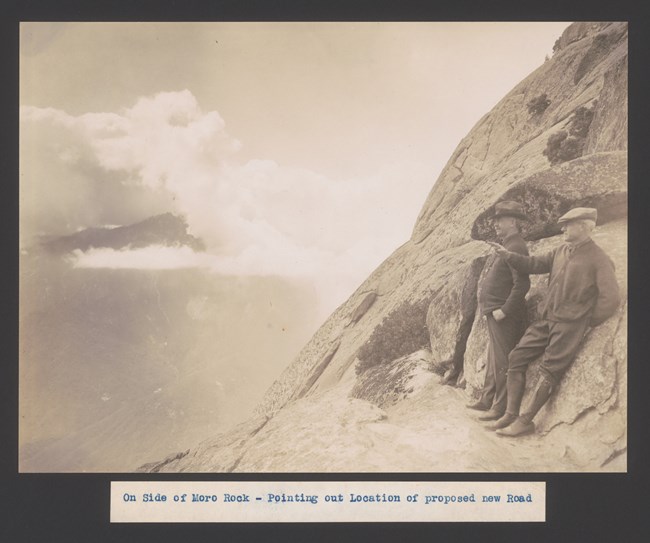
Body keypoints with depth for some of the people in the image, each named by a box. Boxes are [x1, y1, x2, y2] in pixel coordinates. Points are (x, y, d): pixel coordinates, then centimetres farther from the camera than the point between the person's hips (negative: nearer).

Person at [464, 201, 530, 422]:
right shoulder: (506, 246, 15)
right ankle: (487, 399, 30)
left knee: (501, 361, -2)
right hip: (494, 312, 10)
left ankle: (501, 407, 7)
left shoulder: (515, 248, -17)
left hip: (504, 315, -10)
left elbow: (522, 285, -23)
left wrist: (504, 310, -23)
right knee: (493, 359, 18)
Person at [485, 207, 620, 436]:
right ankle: (511, 414, 8)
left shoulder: (598, 259, -10)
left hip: (569, 325, -7)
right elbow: (534, 264, 16)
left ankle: (525, 421, 1)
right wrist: (507, 255, 4)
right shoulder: (560, 252, 12)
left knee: (549, 372, -6)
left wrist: (586, 323, -8)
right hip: (545, 320, 8)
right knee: (516, 358, 3)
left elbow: (610, 298, -14)